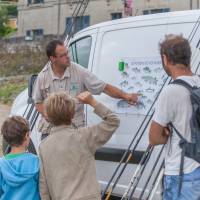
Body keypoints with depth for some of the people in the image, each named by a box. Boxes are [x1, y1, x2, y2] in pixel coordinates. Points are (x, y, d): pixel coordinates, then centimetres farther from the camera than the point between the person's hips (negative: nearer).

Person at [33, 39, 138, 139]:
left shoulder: (80, 72, -8)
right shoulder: (43, 76, -3)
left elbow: (105, 87, -6)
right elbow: (39, 103, 8)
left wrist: (125, 96, -17)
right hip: (49, 129, 2)